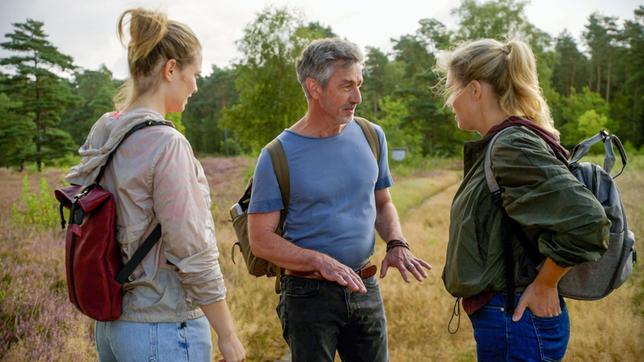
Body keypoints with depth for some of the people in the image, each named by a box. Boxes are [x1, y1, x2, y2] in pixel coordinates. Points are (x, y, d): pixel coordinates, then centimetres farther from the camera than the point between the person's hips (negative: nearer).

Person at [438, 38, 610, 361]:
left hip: (515, 319, -9)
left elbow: (586, 220, -28)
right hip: (506, 314, 9)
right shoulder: (499, 145, 7)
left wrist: (543, 286, -18)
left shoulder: (513, 148, -21)